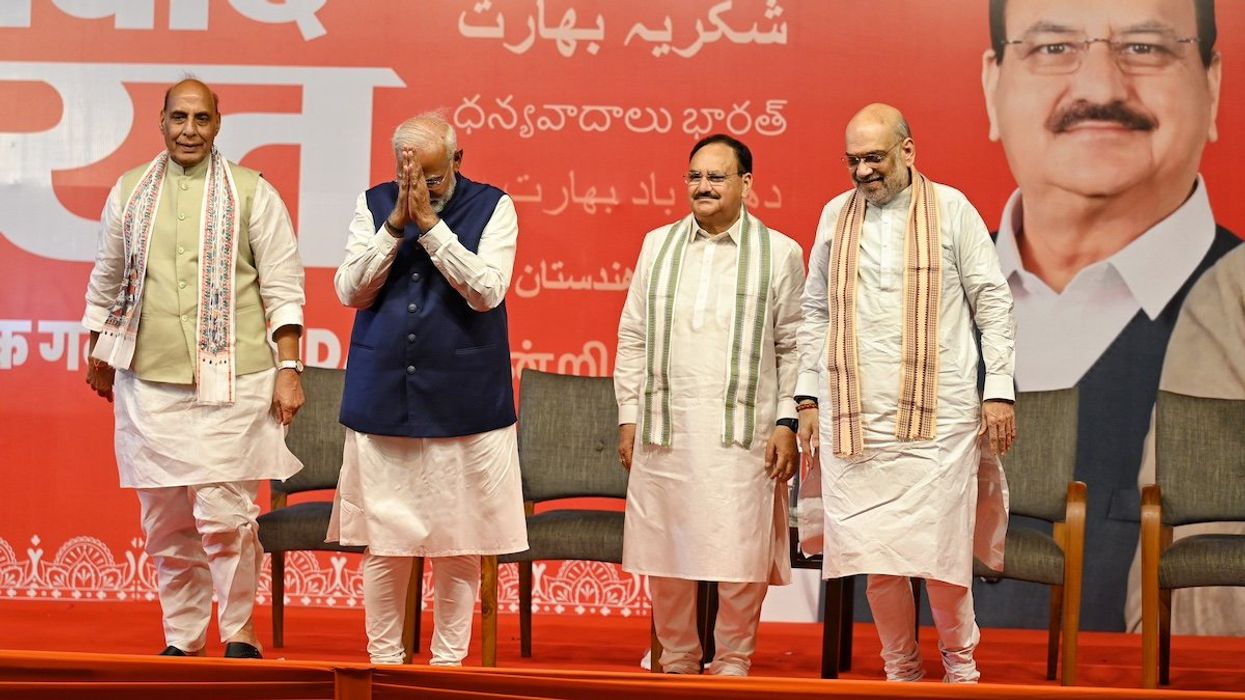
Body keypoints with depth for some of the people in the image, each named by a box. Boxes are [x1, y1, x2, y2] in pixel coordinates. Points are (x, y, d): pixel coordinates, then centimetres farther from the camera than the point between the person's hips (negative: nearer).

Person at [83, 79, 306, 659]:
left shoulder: (252, 193, 3)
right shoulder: (129, 192, 11)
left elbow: (283, 288, 0)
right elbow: (105, 281, 21)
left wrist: (288, 369, -6)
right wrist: (99, 355, 24)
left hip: (232, 381, -3)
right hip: (149, 382, 3)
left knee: (225, 516, -8)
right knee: (164, 521, 7)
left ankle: (239, 635, 10)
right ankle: (180, 641, 20)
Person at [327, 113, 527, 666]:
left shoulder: (491, 207, -1)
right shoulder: (374, 205, 6)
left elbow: (487, 291, -13)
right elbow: (350, 292, -2)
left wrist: (430, 224, -18)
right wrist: (396, 224, -12)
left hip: (463, 405, -2)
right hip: (382, 401, 2)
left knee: (457, 544, 4)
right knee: (383, 542, 6)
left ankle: (450, 658, 16)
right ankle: (384, 658, 18)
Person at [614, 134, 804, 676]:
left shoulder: (780, 253, 5)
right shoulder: (658, 245, 12)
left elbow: (793, 347, 3)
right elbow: (633, 337, 13)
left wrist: (787, 422, -4)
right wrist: (628, 417, 7)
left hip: (742, 429, -2)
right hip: (665, 427, 3)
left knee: (740, 555, -2)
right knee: (665, 552, 7)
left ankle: (732, 661, 14)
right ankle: (676, 659, 22)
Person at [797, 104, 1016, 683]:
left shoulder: (950, 209, 4)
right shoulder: (835, 215, 13)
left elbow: (993, 303, 5)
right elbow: (816, 311, 18)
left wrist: (999, 390, -2)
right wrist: (808, 398, 13)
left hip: (936, 415, -3)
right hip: (852, 417, 3)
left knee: (939, 550, -5)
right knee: (874, 555, 1)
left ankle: (959, 659, 17)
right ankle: (900, 669, 17)